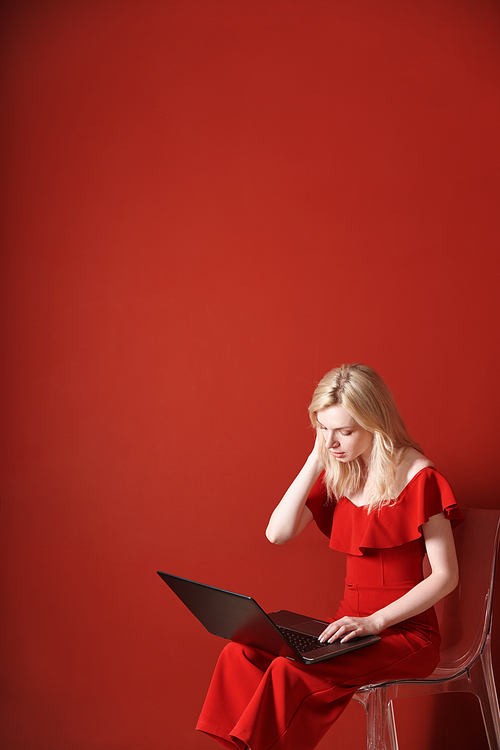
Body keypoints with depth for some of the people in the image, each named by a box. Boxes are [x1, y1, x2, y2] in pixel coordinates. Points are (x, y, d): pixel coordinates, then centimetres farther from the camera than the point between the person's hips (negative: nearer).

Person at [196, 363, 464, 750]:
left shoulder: (417, 477, -11)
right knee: (239, 655, -17)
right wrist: (316, 459, -5)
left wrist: (374, 622, -20)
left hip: (406, 630, -6)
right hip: (351, 625, 6)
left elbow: (446, 575, -12)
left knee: (289, 672, -29)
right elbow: (278, 533, -1)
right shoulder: (338, 472, 8)